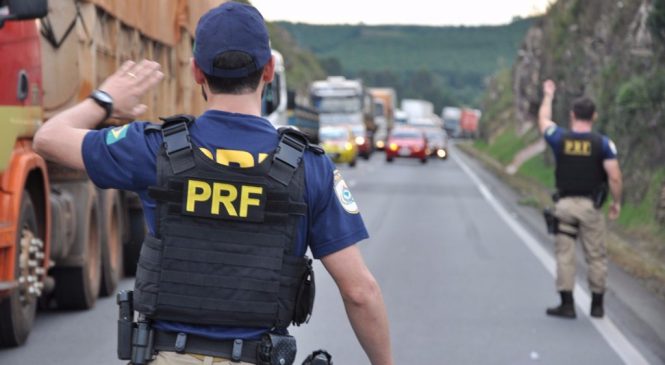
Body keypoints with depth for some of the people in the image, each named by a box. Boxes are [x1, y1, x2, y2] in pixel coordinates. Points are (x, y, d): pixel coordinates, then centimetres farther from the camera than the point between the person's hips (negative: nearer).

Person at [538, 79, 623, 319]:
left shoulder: (559, 138, -1)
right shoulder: (603, 143, -6)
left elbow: (543, 120, 20)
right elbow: (615, 177, -10)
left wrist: (548, 95, 35)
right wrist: (616, 202, 4)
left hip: (565, 204, 1)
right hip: (591, 207, -1)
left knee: (565, 255, 5)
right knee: (596, 257, 9)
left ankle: (567, 304, 3)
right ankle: (597, 305, 14)